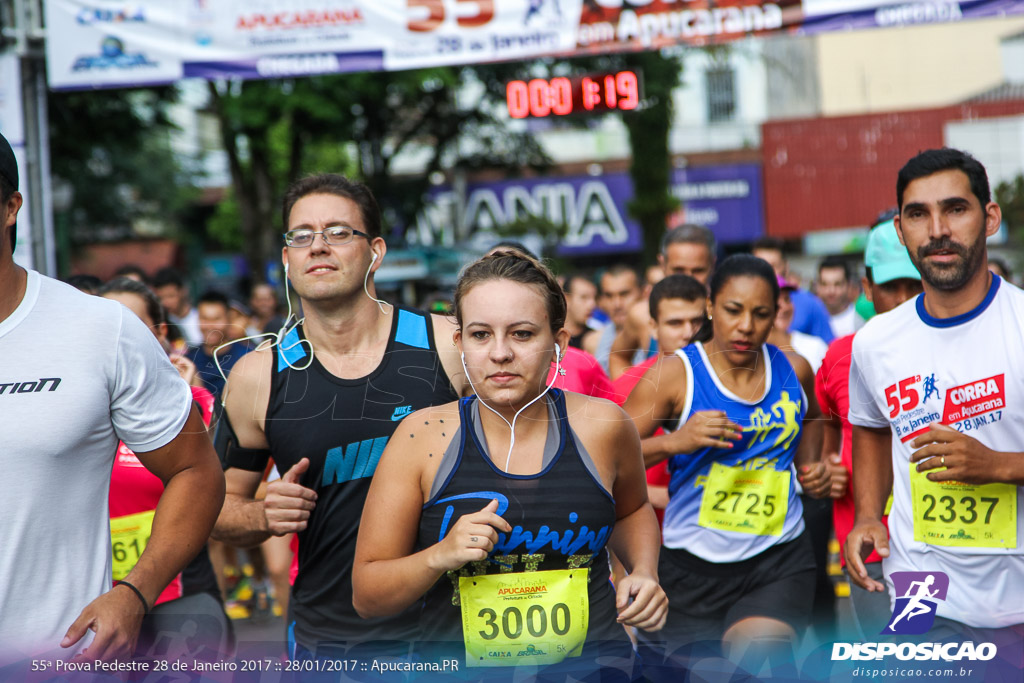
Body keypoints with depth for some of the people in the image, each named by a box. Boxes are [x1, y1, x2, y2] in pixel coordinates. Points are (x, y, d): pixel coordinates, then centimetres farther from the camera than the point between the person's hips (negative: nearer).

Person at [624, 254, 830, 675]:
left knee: (761, 660, -25)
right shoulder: (675, 375, -6)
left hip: (779, 561, 1)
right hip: (694, 565, -1)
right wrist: (674, 441, -28)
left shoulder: (793, 370, 6)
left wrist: (811, 465, 13)